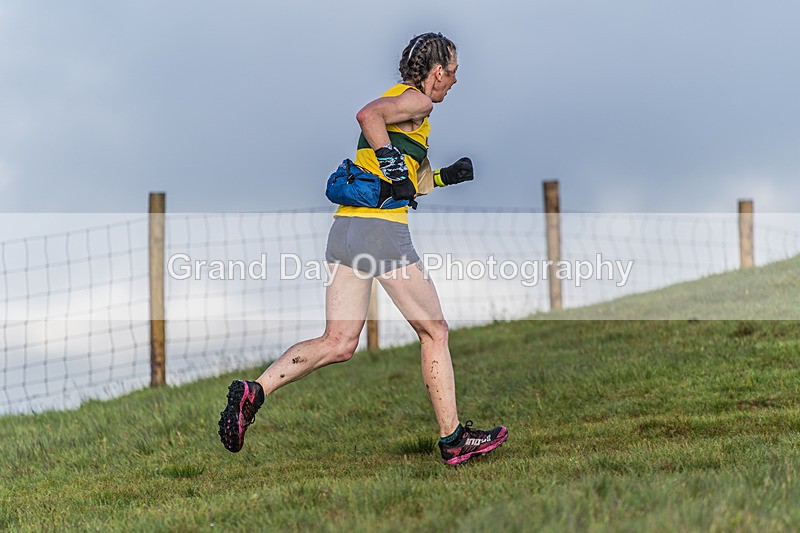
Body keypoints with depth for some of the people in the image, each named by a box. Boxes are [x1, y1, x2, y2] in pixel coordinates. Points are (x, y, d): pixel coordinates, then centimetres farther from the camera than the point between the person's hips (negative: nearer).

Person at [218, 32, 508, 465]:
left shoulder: (398, 97, 25)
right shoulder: (417, 101, -3)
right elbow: (368, 115, -25)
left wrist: (443, 177, 29)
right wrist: (397, 172, -22)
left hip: (344, 227, 9)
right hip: (382, 229, -8)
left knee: (338, 344, 4)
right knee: (434, 332, 6)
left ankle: (253, 391, -12)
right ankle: (452, 439, 12)